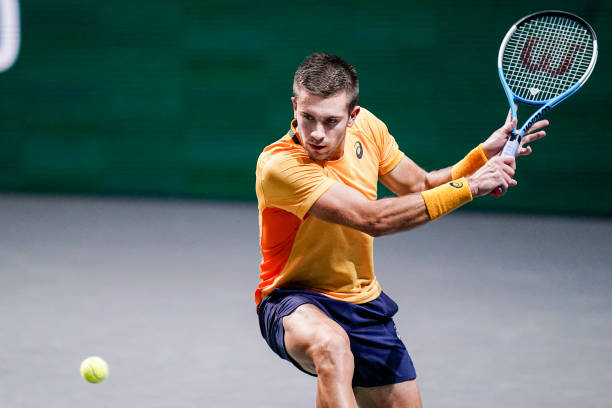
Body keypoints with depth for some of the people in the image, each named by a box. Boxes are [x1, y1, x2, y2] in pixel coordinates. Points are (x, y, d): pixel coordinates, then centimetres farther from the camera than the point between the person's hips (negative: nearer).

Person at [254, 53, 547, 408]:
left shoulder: (366, 126, -6)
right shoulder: (279, 165, -27)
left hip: (362, 302, 7)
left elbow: (420, 187, 10)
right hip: (293, 303, -7)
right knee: (332, 344, -40)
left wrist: (482, 155, -7)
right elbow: (374, 219, -32)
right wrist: (468, 186, -30)